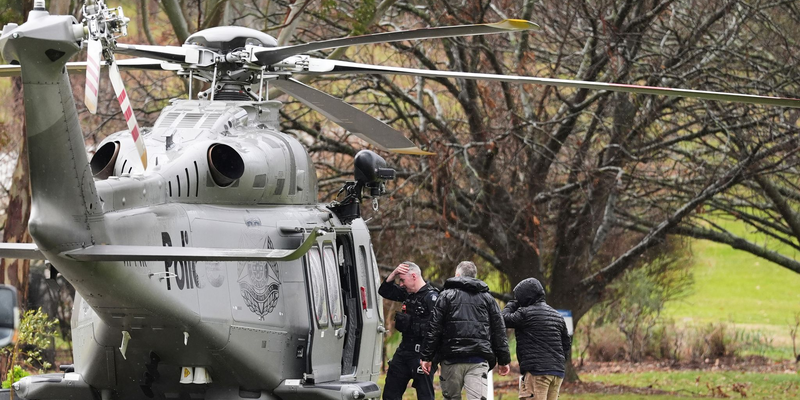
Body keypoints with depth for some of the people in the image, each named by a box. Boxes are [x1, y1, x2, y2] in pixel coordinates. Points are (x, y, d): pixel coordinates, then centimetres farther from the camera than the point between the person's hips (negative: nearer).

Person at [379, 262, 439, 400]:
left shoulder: (431, 297, -16)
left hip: (421, 352, -9)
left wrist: (410, 322, -23)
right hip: (404, 350, 9)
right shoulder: (408, 293, 11)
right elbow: (384, 291, 20)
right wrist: (394, 273, 4)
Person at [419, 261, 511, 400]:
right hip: (479, 360, 1)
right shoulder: (487, 298, 14)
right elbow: (499, 331, 12)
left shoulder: (447, 295, 7)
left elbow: (434, 329, 1)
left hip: (452, 359, -1)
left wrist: (427, 357, 3)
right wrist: (504, 361, 14)